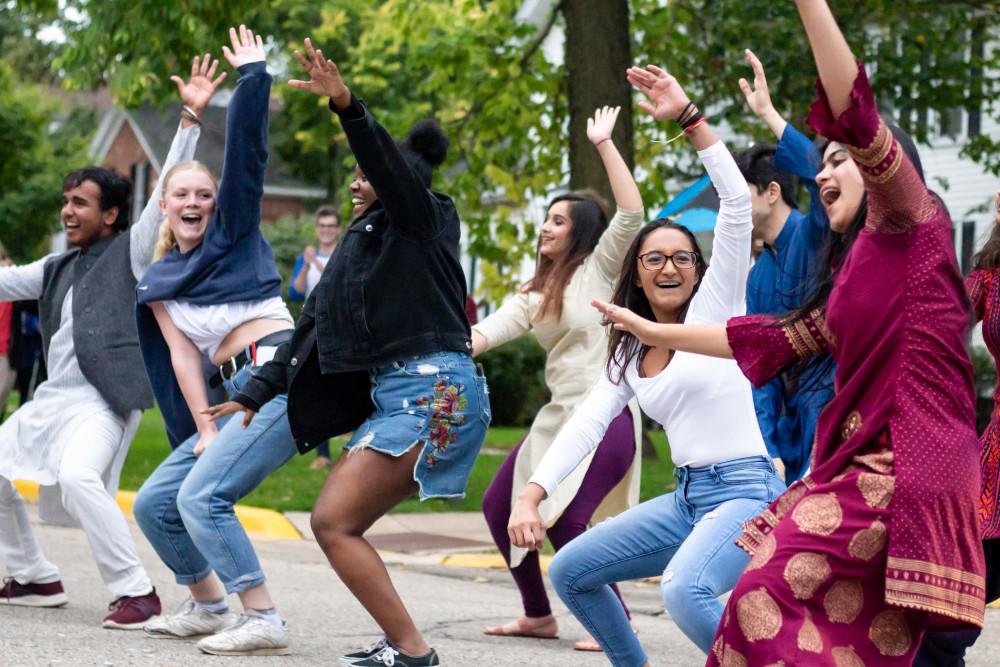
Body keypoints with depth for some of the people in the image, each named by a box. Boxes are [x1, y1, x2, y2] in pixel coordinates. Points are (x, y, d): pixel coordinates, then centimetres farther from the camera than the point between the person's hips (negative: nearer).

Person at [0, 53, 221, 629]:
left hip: (103, 400, -9)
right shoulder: (56, 270, 17)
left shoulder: (130, 251, 0)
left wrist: (191, 118, -14)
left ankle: (137, 591, -23)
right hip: (53, 397, 9)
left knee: (77, 477, -31)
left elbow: (168, 192, -7)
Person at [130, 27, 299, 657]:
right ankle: (207, 607, 20)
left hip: (282, 373, -7)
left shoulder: (237, 231, 7)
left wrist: (252, 76, -9)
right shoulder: (160, 280, 17)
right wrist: (204, 428, -4)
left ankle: (265, 621, -19)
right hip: (237, 391, 7)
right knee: (154, 503, 5)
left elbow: (247, 151, -4)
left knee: (202, 496, -19)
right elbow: (182, 354, 6)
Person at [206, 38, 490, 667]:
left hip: (433, 390, -9)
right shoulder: (363, 241, 21)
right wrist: (254, 395, 21)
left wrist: (347, 106, -37)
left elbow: (393, 169, -22)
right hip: (392, 395, 9)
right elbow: (315, 326, 22)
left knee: (334, 521, -14)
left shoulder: (425, 220, -1)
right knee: (338, 523, 7)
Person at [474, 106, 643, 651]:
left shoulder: (598, 270, -2)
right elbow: (489, 330, 3)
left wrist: (603, 144, -15)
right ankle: (539, 616, 23)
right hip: (560, 415, 9)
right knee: (500, 506, 10)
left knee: (564, 520, -18)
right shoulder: (535, 294, 17)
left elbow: (631, 213, -16)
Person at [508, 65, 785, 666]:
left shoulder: (716, 304, -2)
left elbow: (737, 203, -13)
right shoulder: (631, 352, 16)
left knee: (684, 590, -35)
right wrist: (531, 497, -7)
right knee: (570, 571, 11)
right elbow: (586, 424, 6)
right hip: (687, 498, 8)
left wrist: (689, 116, -18)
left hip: (746, 490, -8)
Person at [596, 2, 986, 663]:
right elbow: (780, 338, 30)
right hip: (865, 459, 9)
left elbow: (858, 119, -18)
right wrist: (656, 332, 36)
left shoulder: (912, 224, -2)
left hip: (907, 462, -9)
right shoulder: (854, 271, 25)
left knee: (776, 585, -15)